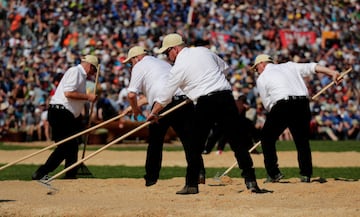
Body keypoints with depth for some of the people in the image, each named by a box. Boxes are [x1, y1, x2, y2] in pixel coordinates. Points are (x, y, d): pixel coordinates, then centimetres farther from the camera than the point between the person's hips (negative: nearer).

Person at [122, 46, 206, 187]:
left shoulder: (139, 66, 10)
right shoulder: (163, 63, 32)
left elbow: (131, 94, 1)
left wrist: (135, 109, 18)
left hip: (164, 104, -5)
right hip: (185, 100, 6)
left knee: (155, 141, 8)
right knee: (189, 139, 2)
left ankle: (151, 177, 12)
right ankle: (199, 171, -13)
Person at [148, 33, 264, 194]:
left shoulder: (178, 67, -1)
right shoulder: (203, 51, 13)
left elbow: (165, 97, 8)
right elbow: (224, 67, 26)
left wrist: (153, 113, 23)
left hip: (205, 104, -5)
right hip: (226, 98, 5)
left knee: (195, 146, 9)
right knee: (238, 142, 2)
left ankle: (191, 184, 10)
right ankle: (250, 181, -5)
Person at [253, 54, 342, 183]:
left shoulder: (261, 78, 13)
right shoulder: (289, 66, 23)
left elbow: (267, 104, 8)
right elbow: (310, 67, 11)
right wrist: (332, 72, 4)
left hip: (282, 106, -4)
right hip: (302, 104, 4)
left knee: (267, 138, 11)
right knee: (302, 141, 12)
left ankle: (273, 173, 5)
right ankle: (306, 175, 5)